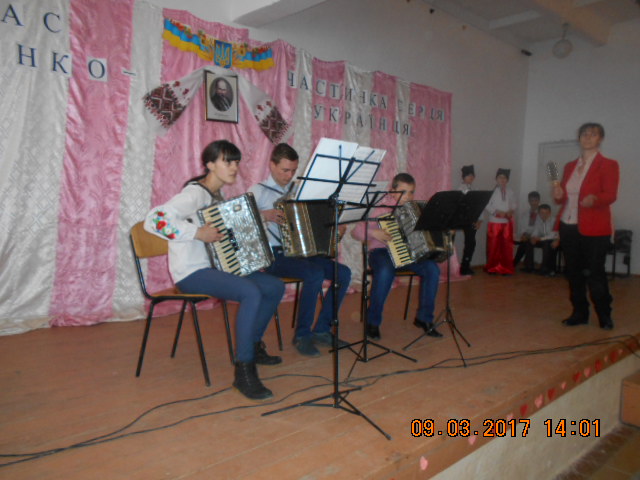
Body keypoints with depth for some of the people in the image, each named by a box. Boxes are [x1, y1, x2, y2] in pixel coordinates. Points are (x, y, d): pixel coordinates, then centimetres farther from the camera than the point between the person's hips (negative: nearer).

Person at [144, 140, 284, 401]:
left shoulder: (217, 196, 13)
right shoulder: (194, 193, -15)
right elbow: (154, 219, -28)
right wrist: (197, 232, -29)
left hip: (215, 266, 9)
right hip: (191, 272, -9)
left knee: (275, 286, 4)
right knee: (251, 293, -31)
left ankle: (253, 346, 19)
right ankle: (244, 371, -23)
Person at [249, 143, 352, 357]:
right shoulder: (259, 191, -1)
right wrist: (264, 215, -25)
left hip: (301, 251, 6)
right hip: (273, 255, -6)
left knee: (343, 273, -12)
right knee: (315, 274, -32)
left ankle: (321, 329, -2)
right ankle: (302, 334, -15)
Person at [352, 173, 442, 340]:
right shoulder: (382, 210, -4)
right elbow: (356, 231, -9)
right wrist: (373, 233, -24)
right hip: (381, 252, -4)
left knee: (432, 268, -21)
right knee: (386, 271, -37)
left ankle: (424, 318, -5)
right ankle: (372, 322, -20)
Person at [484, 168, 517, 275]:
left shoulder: (510, 192, 9)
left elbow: (514, 204, 12)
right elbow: (487, 206, -8)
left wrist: (511, 211, -9)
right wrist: (497, 212, -18)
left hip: (507, 222, 3)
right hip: (494, 221, -3)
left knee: (507, 246, 5)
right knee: (494, 246, 1)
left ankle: (506, 268, 15)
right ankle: (493, 268, 13)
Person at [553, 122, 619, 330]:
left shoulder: (608, 165, 0)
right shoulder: (569, 166, 15)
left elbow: (611, 195, -11)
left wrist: (594, 199, -33)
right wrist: (558, 195, -8)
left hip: (593, 229, -5)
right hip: (568, 227, 5)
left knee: (595, 273, -3)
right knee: (574, 272, 8)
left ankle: (604, 316, 13)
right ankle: (579, 313, 20)